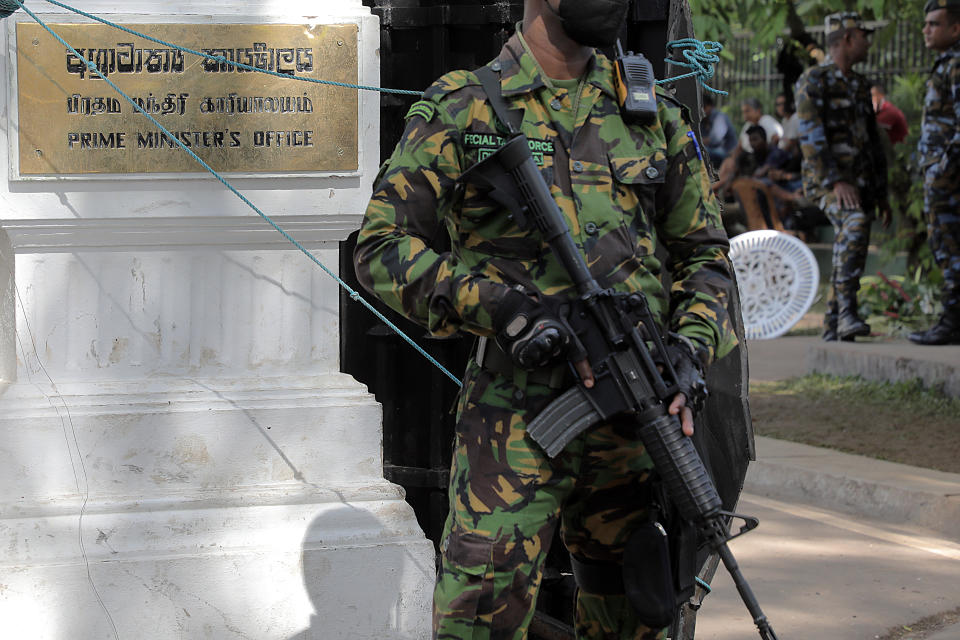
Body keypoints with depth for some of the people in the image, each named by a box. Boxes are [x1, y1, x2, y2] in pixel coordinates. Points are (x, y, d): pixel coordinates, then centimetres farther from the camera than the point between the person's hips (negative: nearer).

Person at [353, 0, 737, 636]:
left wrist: (688, 351, -3)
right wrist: (498, 306, -14)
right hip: (514, 417, -4)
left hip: (636, 416, 4)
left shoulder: (656, 117, 12)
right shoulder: (461, 111, 1)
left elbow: (705, 256, 17)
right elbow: (382, 249, -2)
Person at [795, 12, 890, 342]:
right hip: (827, 181, -8)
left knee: (848, 254, 5)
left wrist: (881, 193, 19)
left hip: (860, 185, 8)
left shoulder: (860, 85, 19)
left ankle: (834, 330, 12)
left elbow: (873, 141, 22)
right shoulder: (813, 80, -8)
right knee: (855, 227, -32)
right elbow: (811, 137, -17)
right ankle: (847, 314, -36)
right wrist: (836, 182, -26)